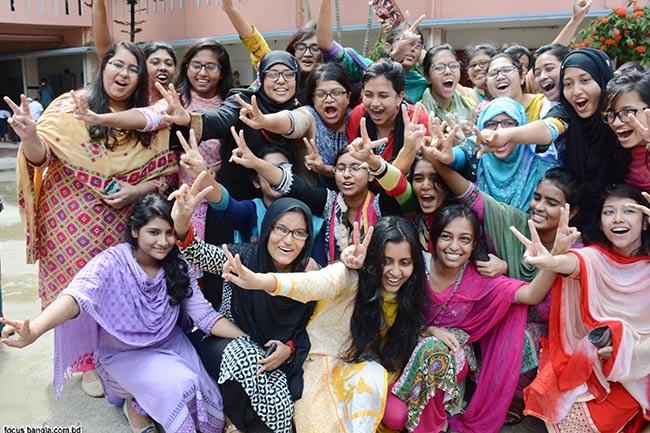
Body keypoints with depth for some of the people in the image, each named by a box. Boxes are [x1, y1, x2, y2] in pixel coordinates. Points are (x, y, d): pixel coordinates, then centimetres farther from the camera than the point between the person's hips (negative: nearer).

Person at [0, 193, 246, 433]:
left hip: (170, 343, 4)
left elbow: (204, 314, -11)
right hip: (124, 353, -4)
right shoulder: (113, 262, -22)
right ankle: (136, 406, 4)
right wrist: (34, 330, -61)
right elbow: (78, 295, -41)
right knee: (180, 387, -28)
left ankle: (150, 401, 17)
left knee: (209, 403, -11)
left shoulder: (177, 264, -9)